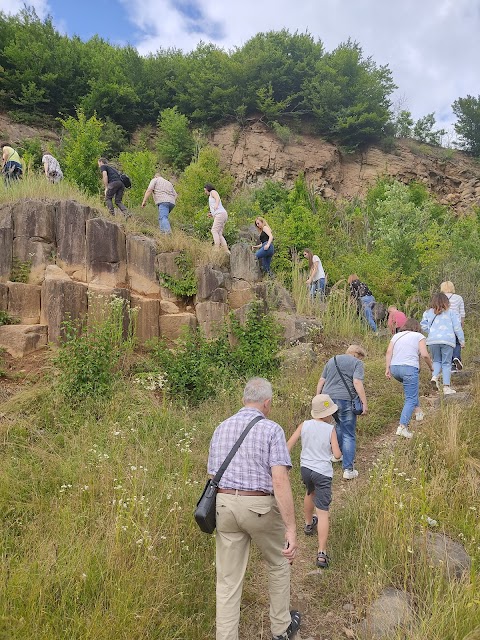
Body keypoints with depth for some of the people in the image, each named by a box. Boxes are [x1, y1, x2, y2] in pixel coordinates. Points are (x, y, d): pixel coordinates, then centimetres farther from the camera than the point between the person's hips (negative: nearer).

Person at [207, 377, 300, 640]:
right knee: (279, 563, 24)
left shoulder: (221, 429, 7)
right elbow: (280, 480, -20)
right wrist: (291, 529, -18)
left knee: (228, 581, 11)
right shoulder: (271, 430, -11)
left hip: (225, 505, 4)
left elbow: (213, 477, 12)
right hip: (261, 507, -3)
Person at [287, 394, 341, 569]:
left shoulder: (304, 425, -2)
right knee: (323, 511, -3)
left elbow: (289, 444, -2)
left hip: (305, 468, 5)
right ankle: (322, 553, -8)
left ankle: (308, 524, 57)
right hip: (322, 472, -4)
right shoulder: (330, 429, -10)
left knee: (310, 493, 35)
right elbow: (337, 454, -10)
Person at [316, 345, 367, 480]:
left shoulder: (332, 360, 19)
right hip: (345, 400, -6)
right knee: (349, 435, 1)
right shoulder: (356, 363, 1)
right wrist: (364, 403, -10)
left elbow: (321, 381, 18)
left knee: (339, 424, 29)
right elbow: (357, 383, -12)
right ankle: (348, 470, 0)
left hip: (328, 398, 6)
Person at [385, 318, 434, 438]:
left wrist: (387, 368, 3)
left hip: (395, 368, 6)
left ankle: (417, 409, 35)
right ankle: (402, 427, -12)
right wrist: (431, 367, 10)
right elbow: (424, 355, -6)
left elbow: (389, 352, 5)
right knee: (410, 399, -1)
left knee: (412, 387, 34)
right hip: (409, 368, -5)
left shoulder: (396, 335, 18)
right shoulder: (419, 336, 7)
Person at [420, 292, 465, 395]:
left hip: (433, 340, 1)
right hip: (447, 340, -1)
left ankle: (435, 376, -8)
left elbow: (423, 326, 4)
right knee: (446, 363, 5)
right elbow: (457, 328, 4)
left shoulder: (428, 313, 10)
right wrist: (462, 340, 11)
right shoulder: (451, 312, 6)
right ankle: (446, 387, 3)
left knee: (437, 361, 19)